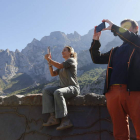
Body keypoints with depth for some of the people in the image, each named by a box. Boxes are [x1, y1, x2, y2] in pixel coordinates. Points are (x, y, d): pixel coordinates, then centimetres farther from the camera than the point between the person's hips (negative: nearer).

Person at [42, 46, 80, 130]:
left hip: (73, 88, -8)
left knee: (57, 92, -37)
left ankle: (65, 120, -33)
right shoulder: (63, 65, 23)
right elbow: (53, 74, 16)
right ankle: (53, 117, -25)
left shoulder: (71, 60, -1)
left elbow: (59, 66, -17)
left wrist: (49, 59, -8)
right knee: (46, 91, -14)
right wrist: (50, 62, 6)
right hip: (63, 87, 8)